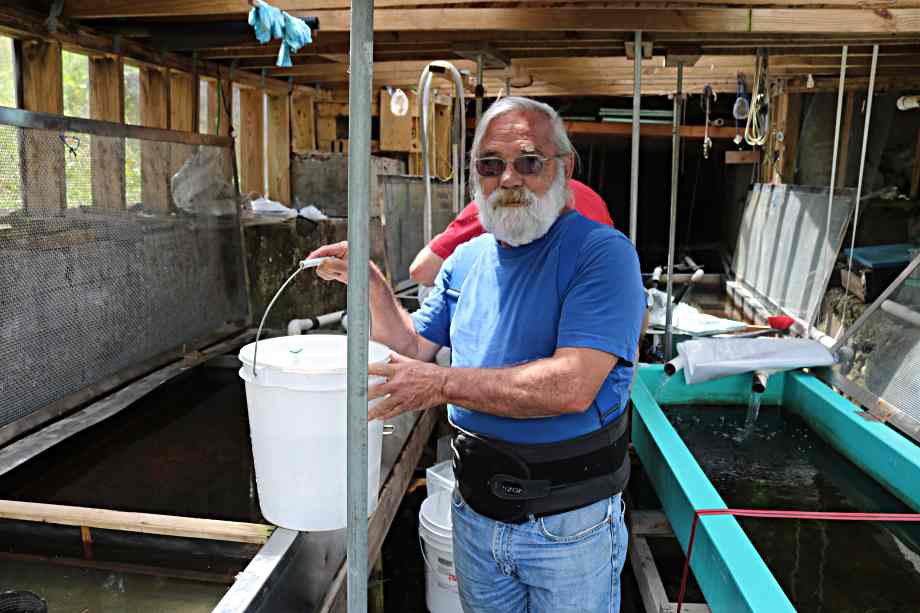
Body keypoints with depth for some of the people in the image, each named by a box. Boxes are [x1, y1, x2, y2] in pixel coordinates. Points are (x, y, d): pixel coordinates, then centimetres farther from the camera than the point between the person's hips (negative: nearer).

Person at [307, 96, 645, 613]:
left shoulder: (603, 253, -17)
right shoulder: (468, 259, 5)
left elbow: (572, 388, -28)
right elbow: (414, 345, 12)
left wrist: (443, 385, -25)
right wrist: (371, 283, -2)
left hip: (569, 525, -5)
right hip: (476, 511, 6)